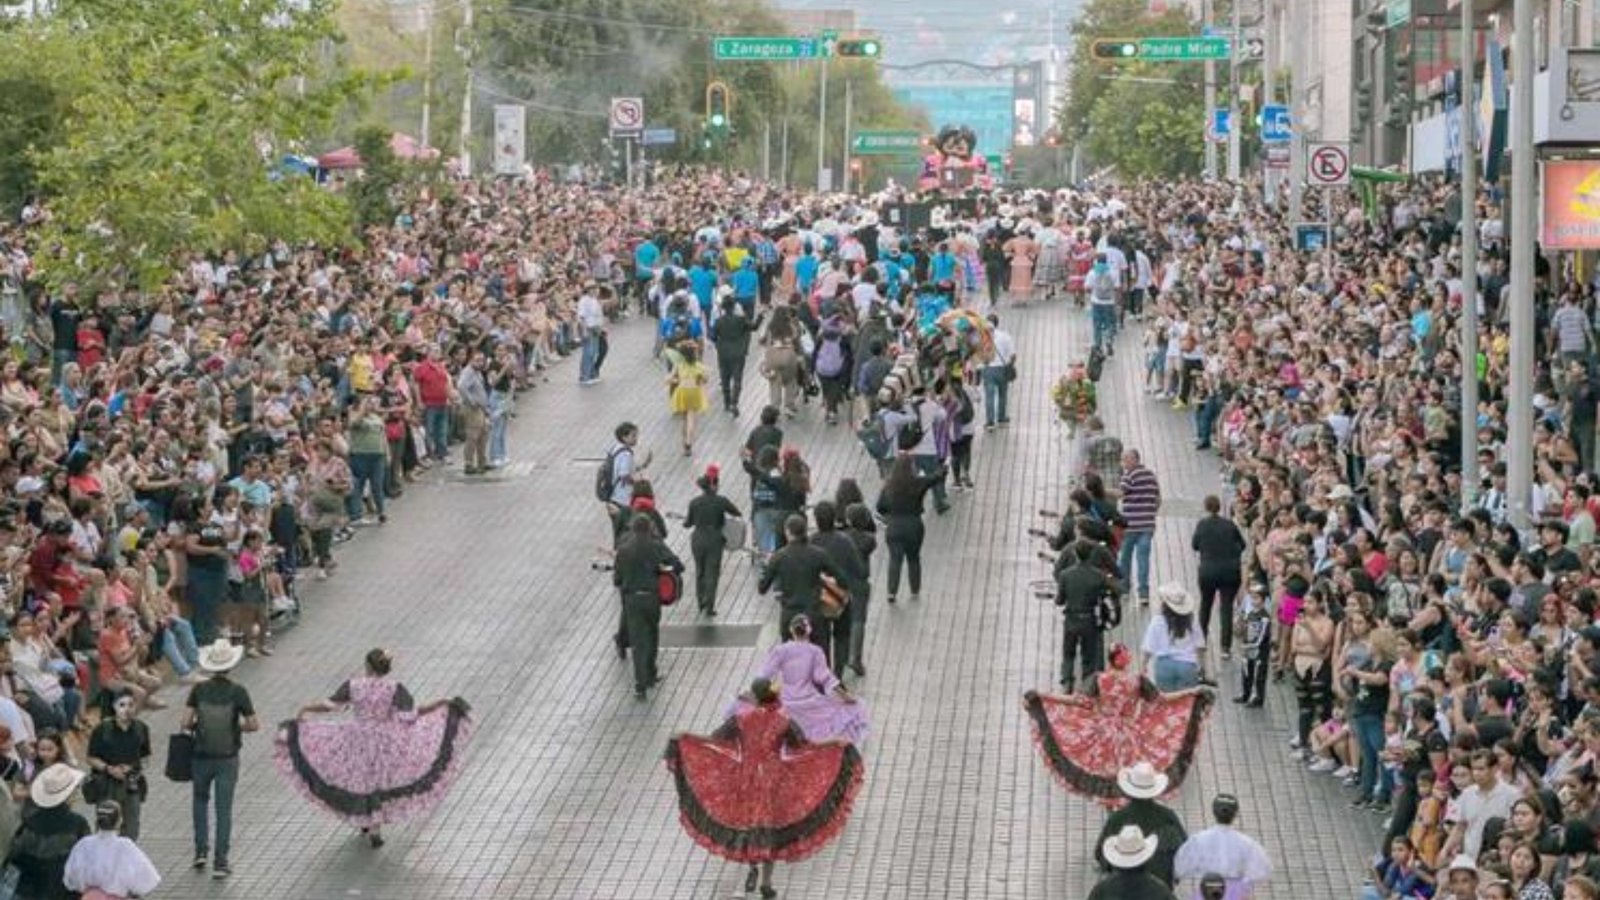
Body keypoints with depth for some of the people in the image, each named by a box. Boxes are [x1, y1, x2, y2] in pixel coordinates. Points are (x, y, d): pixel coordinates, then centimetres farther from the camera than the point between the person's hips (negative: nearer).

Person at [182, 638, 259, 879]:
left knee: (201, 800, 24)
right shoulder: (238, 692, -12)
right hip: (227, 758, -2)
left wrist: (200, 726, 9)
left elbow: (186, 722, -11)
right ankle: (221, 862, 4)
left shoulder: (199, 690, -8)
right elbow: (254, 725, -11)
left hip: (202, 756, 2)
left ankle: (201, 851, 19)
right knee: (224, 809, 4)